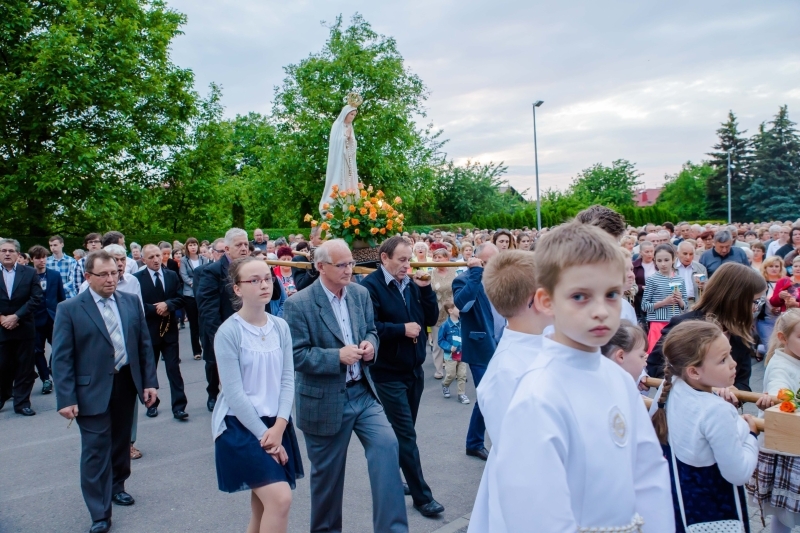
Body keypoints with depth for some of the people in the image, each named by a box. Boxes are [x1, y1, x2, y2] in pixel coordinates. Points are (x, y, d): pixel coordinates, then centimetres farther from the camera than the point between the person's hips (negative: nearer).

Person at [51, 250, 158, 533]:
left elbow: (144, 344, 6)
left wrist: (150, 382, 1)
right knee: (96, 450, 1)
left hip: (127, 382, 4)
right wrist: (66, 398, -14)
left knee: (121, 441, 20)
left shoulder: (131, 302, 3)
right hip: (92, 390, -4)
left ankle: (116, 486, 43)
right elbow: (61, 358, -10)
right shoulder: (69, 309, -8)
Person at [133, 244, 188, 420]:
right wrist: (155, 309, -15)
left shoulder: (172, 275, 6)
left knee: (174, 369, 0)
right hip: (148, 330, -1)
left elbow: (180, 300, 2)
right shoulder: (137, 278, -4)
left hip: (169, 329, 1)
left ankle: (179, 407, 1)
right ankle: (151, 403, 28)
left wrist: (167, 304, -16)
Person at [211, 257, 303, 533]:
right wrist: (262, 434, -13)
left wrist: (278, 427, -10)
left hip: (276, 425, 6)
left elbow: (288, 379, 1)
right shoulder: (229, 332, -14)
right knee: (280, 499, -16)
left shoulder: (280, 327, 1)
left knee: (263, 507, 12)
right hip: (241, 426, -5)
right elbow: (233, 392, -14)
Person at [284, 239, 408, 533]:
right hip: (324, 401, -4)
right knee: (327, 472, 12)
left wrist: (370, 344, -10)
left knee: (386, 444, -14)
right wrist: (337, 356, -26)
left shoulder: (361, 293, 2)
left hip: (363, 392, 4)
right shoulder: (298, 304, -15)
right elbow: (297, 355, -16)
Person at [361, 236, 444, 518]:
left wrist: (426, 289, -7)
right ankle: (422, 496, 8)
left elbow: (431, 319, 5)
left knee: (403, 431, 17)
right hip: (389, 373, -7)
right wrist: (402, 329, -21)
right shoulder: (370, 285, -13)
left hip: (414, 369, 7)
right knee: (406, 435, -2)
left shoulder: (411, 284, 8)